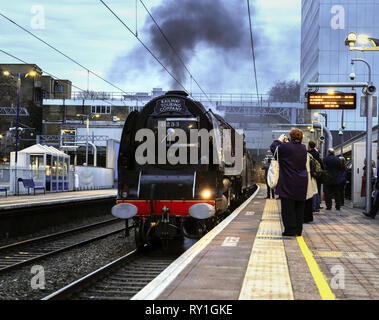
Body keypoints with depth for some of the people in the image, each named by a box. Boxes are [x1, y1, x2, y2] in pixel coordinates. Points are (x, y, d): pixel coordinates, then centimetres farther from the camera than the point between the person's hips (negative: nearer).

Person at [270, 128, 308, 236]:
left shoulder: (285, 147, -12)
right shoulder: (303, 148, 5)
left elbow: (273, 148, 4)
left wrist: (280, 140, 19)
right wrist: (287, 142, 26)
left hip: (288, 183, -5)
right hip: (302, 183, 5)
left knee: (288, 207, 0)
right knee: (299, 207, 10)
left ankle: (290, 230, -1)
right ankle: (298, 230, 14)